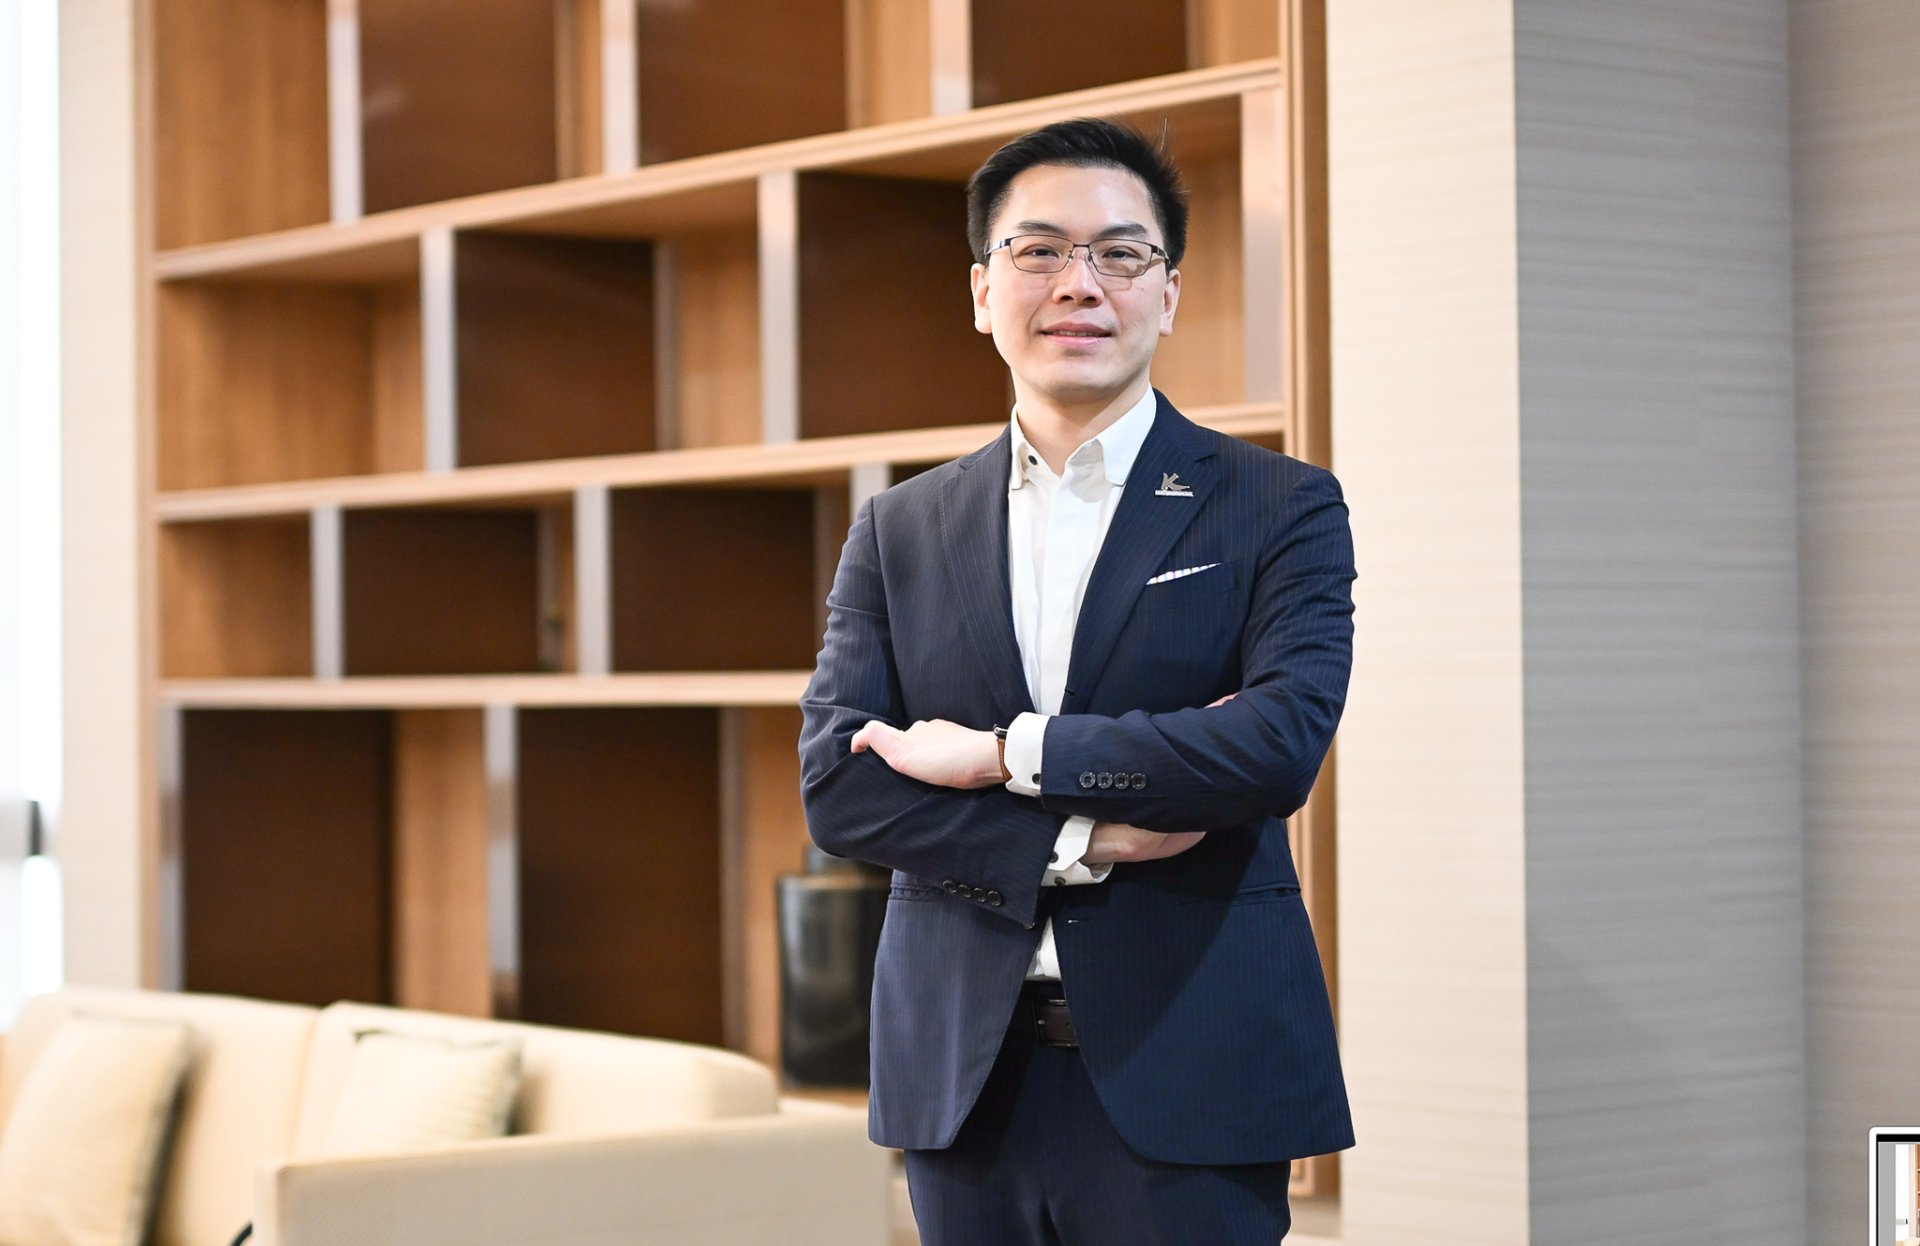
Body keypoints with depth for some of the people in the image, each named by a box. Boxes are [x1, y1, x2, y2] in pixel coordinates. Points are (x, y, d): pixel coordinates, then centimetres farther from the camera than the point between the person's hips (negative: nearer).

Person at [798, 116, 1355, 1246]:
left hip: (1187, 1078, -3)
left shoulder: (1278, 507, 1)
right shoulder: (901, 532, 10)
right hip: (965, 1075, 3)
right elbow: (837, 787, -1)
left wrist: (1003, 754, -12)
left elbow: (1284, 742, -14)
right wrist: (1083, 838, -13)